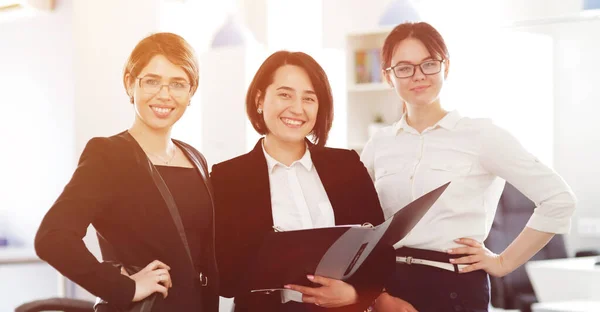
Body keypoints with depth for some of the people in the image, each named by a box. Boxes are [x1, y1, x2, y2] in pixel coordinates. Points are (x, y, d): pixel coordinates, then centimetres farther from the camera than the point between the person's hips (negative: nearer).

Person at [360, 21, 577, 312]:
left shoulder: (480, 134, -6)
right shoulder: (378, 144, 6)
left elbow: (558, 199, -8)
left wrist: (504, 262, -5)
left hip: (455, 288, -3)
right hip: (390, 287, 3)